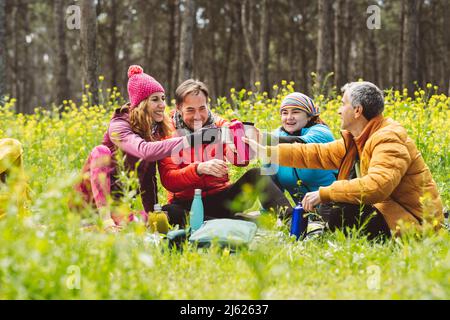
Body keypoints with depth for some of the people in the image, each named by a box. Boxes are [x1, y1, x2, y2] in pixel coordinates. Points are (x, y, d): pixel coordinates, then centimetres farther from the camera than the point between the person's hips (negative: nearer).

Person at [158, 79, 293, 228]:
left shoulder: (219, 125, 5)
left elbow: (241, 161, -9)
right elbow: (168, 180, -15)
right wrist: (199, 169, -32)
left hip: (221, 199, 3)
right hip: (186, 203, -3)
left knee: (256, 174, -20)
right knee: (168, 212, -37)